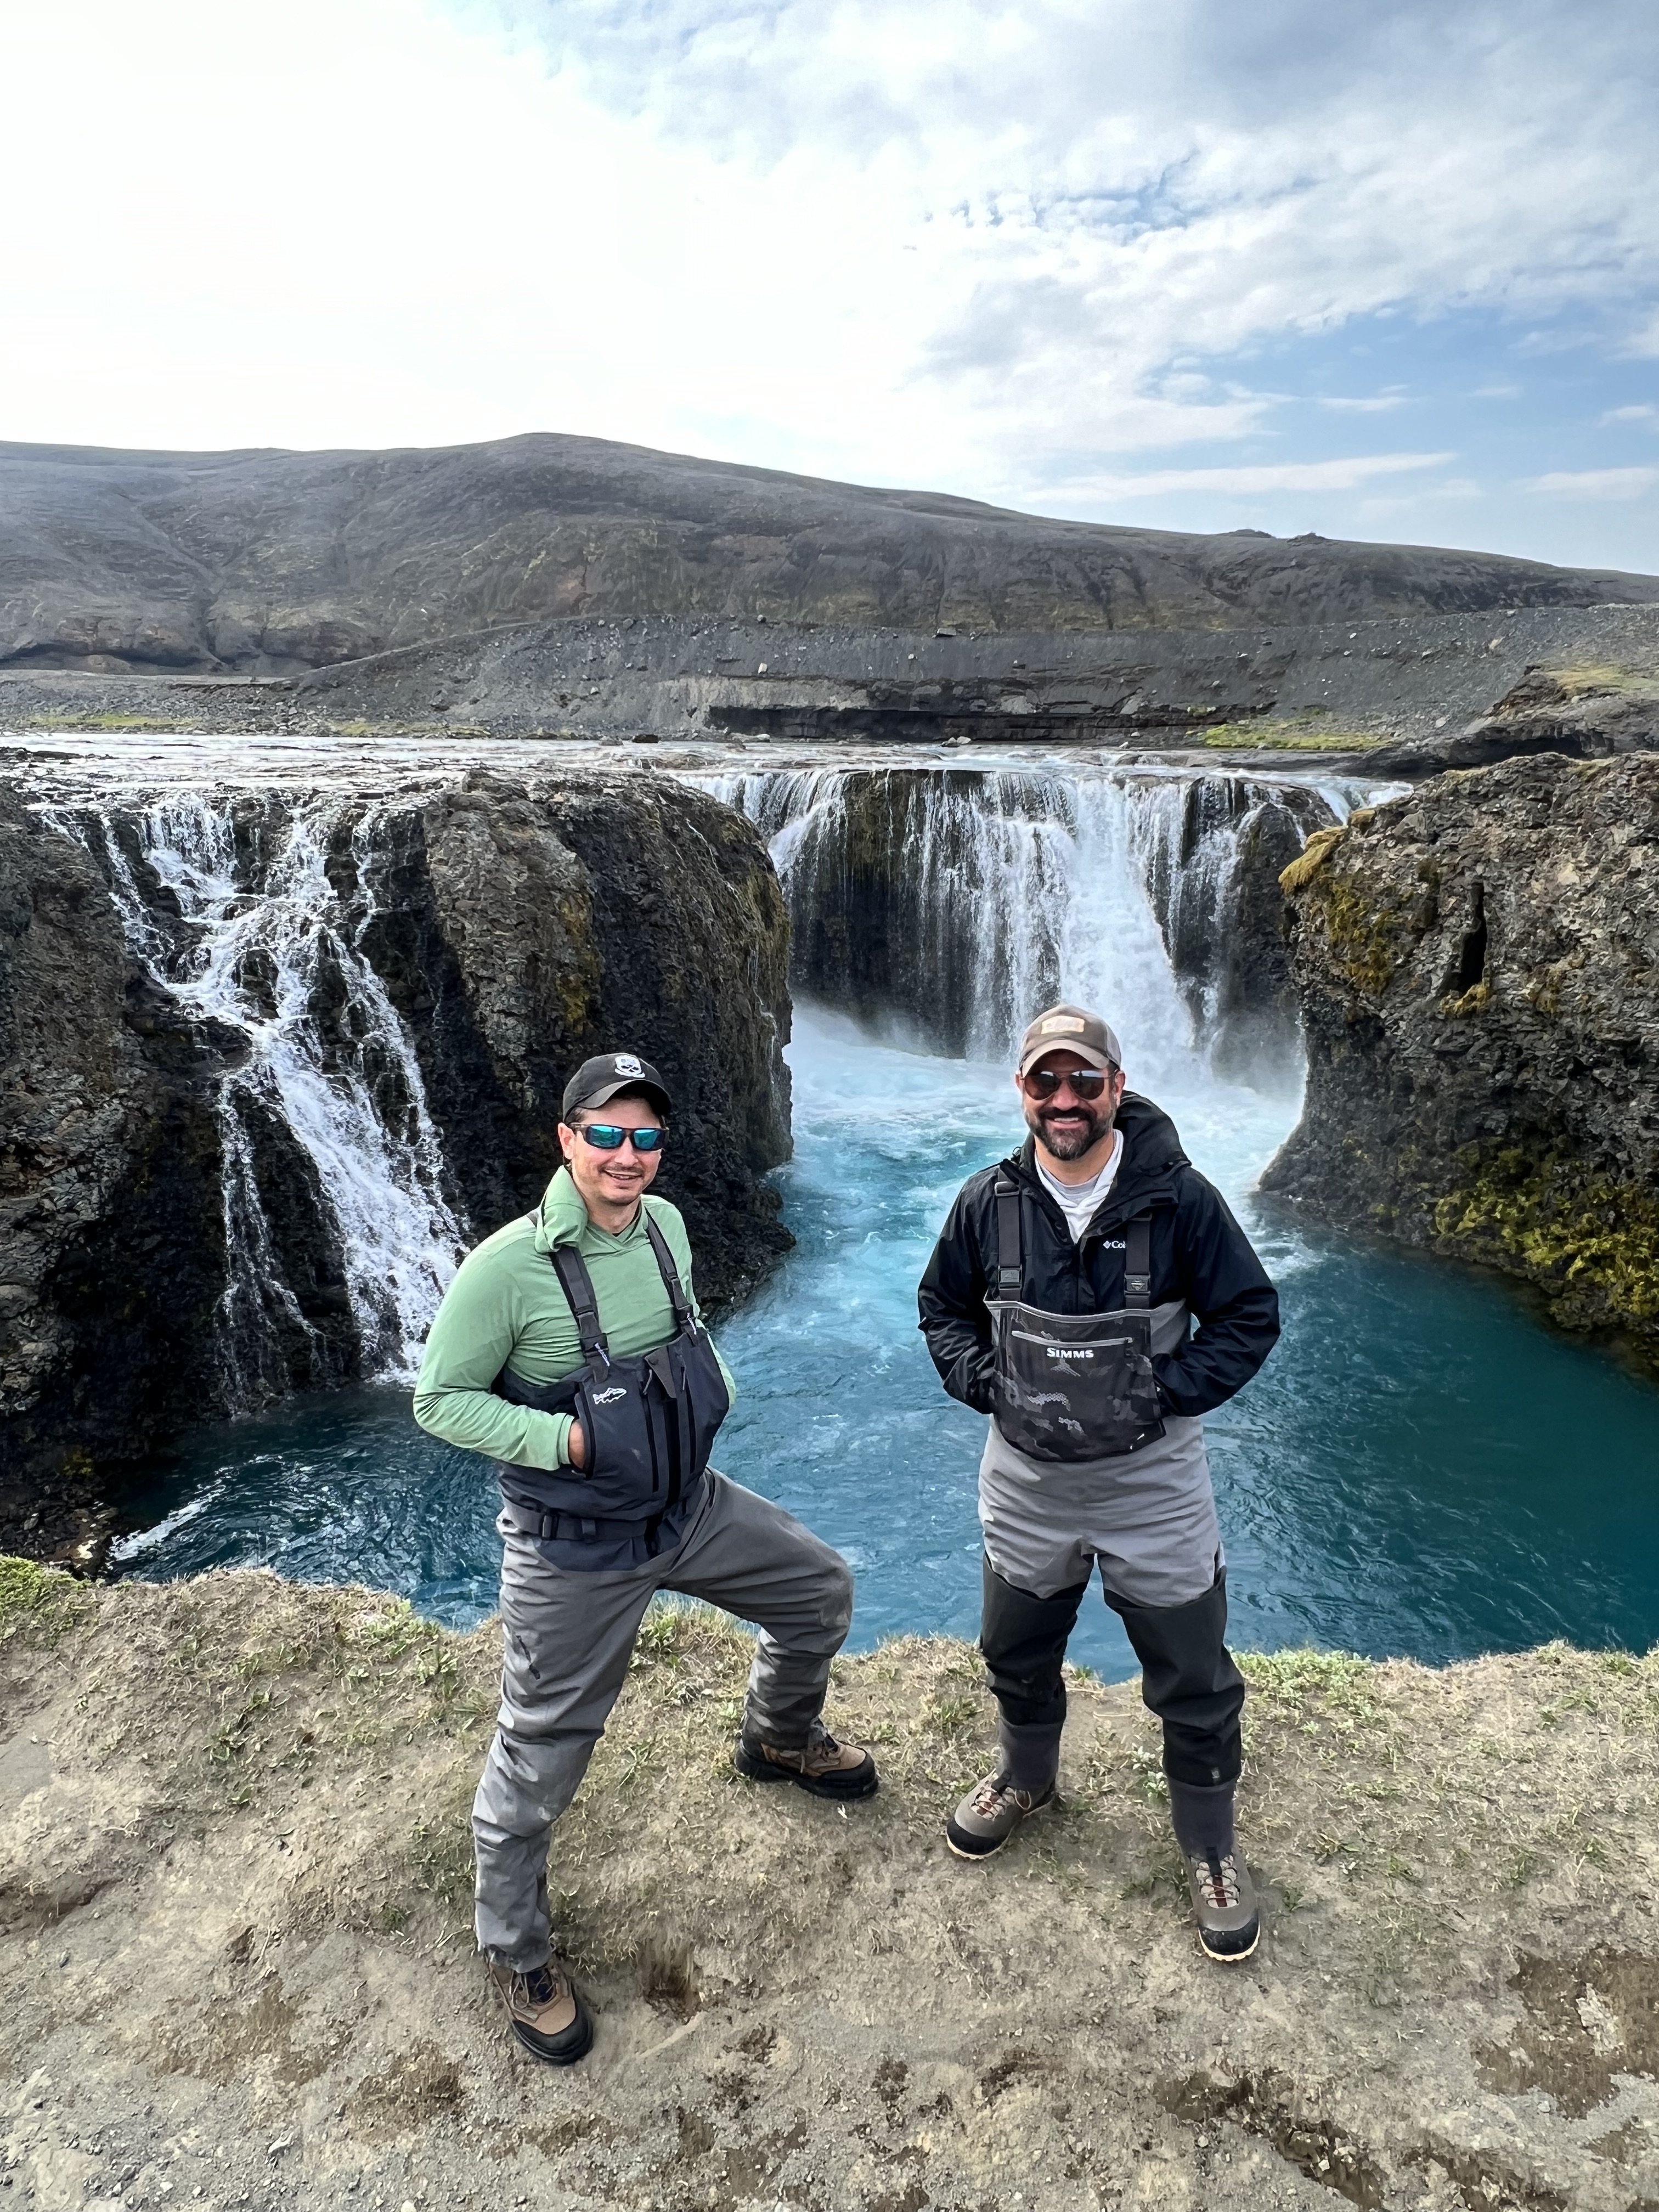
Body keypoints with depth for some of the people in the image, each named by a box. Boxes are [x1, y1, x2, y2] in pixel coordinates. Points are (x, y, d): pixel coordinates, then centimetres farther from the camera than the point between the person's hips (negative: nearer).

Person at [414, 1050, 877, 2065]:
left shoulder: (665, 1225, -5)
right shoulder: (509, 1266, -25)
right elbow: (439, 1400, -15)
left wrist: (715, 1385, -3)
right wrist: (566, 1439, -24)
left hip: (689, 1507, 6)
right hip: (575, 1551, -6)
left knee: (822, 1590, 19)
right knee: (540, 1762, 8)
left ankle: (781, 1741, 50)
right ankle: (518, 1954, 37)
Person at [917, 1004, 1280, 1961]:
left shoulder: (1177, 1196, -16)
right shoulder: (988, 1202, -8)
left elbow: (1250, 1316, -8)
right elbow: (944, 1307, 7)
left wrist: (1164, 1397, -17)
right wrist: (987, 1384, -9)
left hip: (1153, 1480, -3)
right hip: (1026, 1478, 3)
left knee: (1195, 1682, 11)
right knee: (1017, 1654, 24)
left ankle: (1211, 1845, 39)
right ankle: (1028, 1776, 55)